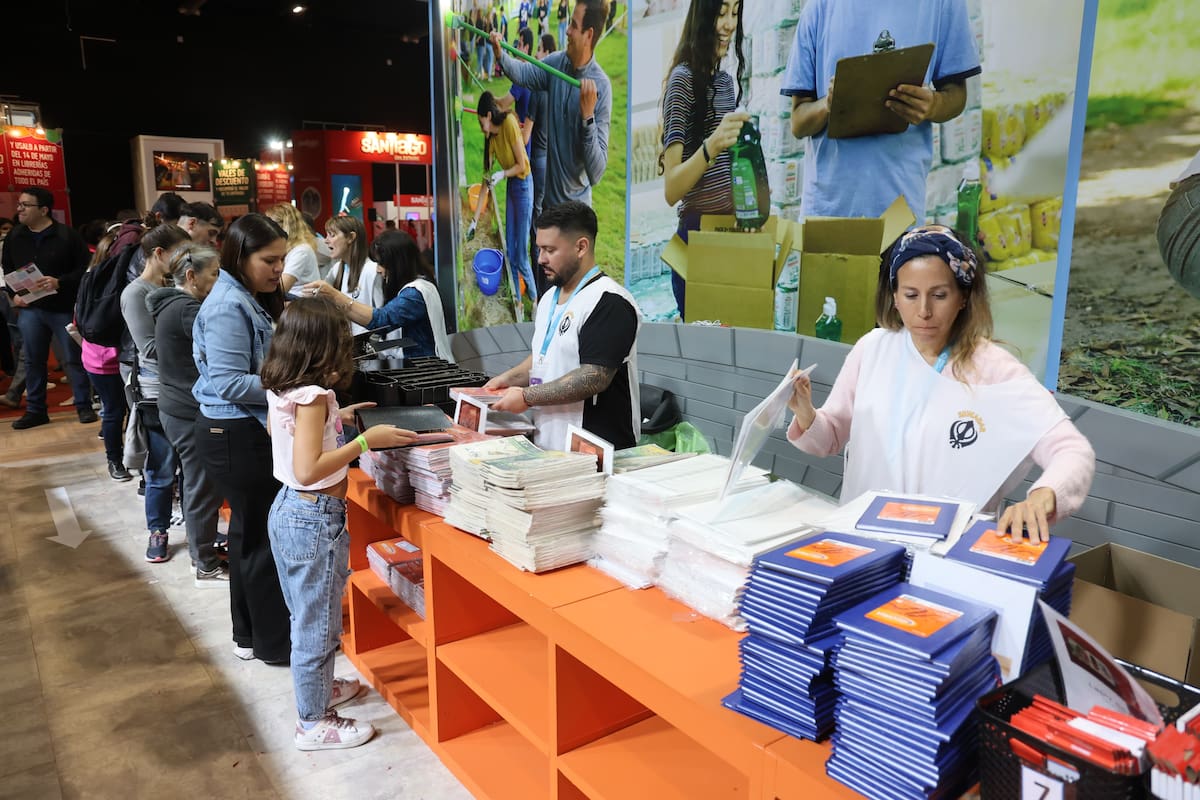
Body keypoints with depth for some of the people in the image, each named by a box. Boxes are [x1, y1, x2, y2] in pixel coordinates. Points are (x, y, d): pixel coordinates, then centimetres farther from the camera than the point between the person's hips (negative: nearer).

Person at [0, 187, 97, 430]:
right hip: (29, 308, 5)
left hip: (63, 308, -5)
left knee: (74, 358, 1)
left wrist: (60, 282, -21)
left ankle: (84, 406, 10)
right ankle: (35, 410, 19)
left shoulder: (67, 235, -7)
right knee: (32, 360, 9)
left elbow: (85, 268, -10)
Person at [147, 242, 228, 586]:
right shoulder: (187, 309, -21)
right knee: (204, 486, 0)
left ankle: (201, 544, 37)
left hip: (178, 406, 10)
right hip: (191, 411, -10)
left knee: (196, 481, 22)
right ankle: (207, 567, 11)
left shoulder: (173, 303, 11)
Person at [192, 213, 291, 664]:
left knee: (250, 530, 18)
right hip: (235, 436, -10)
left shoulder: (253, 300, 10)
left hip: (248, 430, 10)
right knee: (266, 536, -1)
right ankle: (275, 642, 13)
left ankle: (249, 633, 32)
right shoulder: (228, 307, -19)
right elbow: (229, 382, -24)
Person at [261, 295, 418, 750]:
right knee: (317, 622, 5)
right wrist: (366, 440, -26)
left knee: (308, 614, 25)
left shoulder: (280, 389, 4)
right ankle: (314, 723, 20)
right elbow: (308, 470, -28)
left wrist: (334, 418, 18)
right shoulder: (313, 396, -23)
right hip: (316, 519, -10)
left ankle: (317, 687, 44)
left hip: (288, 509, 10)